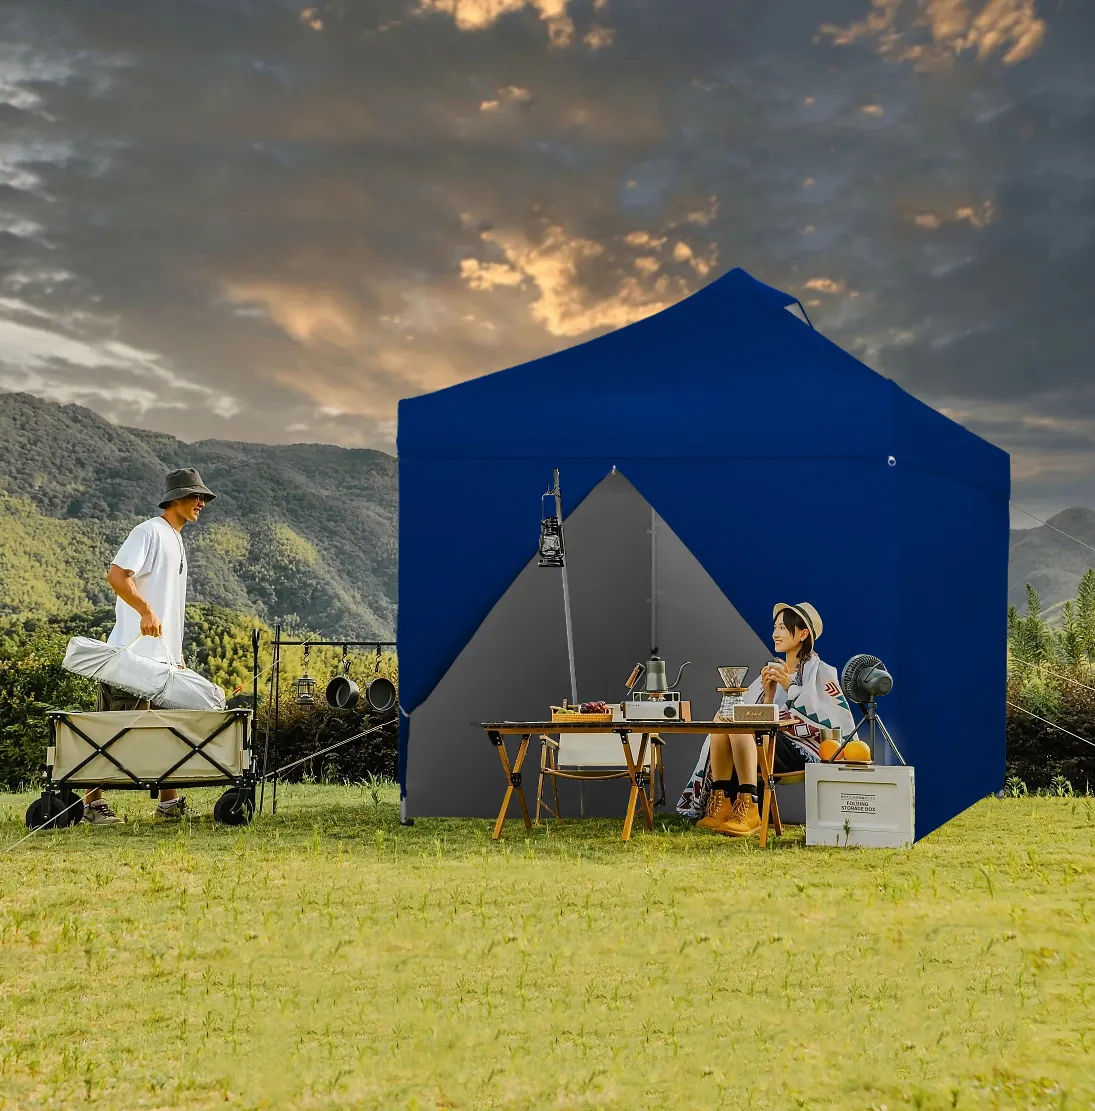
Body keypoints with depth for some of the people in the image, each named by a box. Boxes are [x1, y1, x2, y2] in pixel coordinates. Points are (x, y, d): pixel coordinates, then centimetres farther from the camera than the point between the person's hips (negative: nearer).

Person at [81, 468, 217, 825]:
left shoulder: (176, 541, 21)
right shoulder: (149, 532, -8)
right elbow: (116, 575, -20)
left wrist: (177, 654, 21)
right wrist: (146, 611, -27)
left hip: (164, 656, 10)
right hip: (134, 653, -10)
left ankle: (169, 801, 12)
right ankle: (93, 801, -1)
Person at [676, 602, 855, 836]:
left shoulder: (822, 672, 2)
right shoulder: (773, 671, 20)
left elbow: (840, 720, -13)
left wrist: (790, 686, -12)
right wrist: (768, 695, -4)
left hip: (804, 752, -6)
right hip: (769, 742, 6)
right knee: (723, 718, -18)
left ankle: (749, 811, -35)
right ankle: (720, 806, -24)